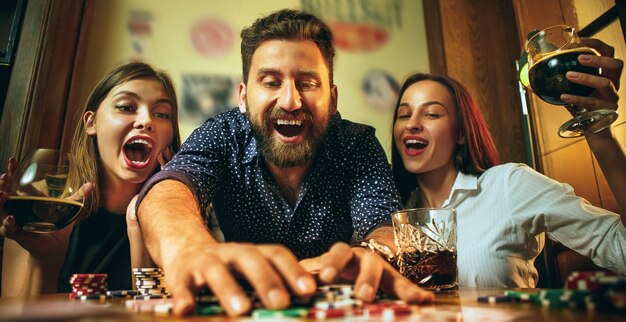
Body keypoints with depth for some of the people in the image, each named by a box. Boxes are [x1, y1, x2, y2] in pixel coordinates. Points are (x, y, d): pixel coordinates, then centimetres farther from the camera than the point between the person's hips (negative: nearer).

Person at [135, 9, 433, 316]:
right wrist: (187, 247, -57)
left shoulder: (357, 147, -14)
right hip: (241, 305, 0)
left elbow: (385, 228, -27)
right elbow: (168, 188, -34)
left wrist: (373, 259, -51)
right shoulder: (221, 136, -15)